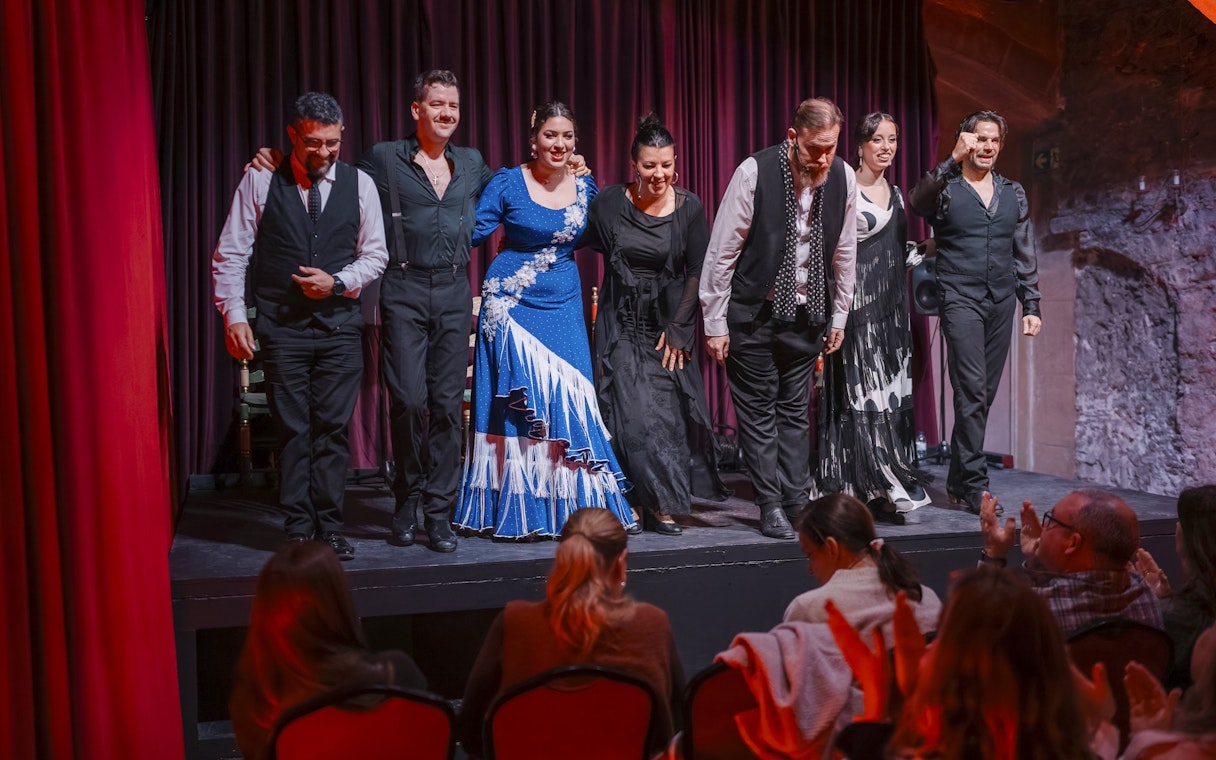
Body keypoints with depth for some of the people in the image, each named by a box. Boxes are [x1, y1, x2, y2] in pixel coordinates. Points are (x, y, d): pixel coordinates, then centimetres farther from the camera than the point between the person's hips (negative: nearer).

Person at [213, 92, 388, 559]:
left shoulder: (359, 184, 5)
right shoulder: (260, 181, 1)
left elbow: (375, 255, 9)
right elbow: (229, 254, 1)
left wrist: (338, 282, -9)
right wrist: (234, 316, -7)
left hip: (339, 324, 1)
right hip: (281, 327, -1)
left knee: (332, 428, 1)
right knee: (292, 430, 2)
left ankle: (329, 529, 10)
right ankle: (299, 530, 10)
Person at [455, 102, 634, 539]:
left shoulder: (585, 188, 7)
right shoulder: (508, 183, -4)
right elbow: (471, 233, -6)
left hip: (563, 307, 3)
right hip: (512, 305, -3)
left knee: (567, 402, -2)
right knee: (517, 407, -3)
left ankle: (566, 509, 11)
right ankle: (514, 512, 7)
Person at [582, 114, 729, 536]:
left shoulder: (689, 208, -5)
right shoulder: (609, 202, -5)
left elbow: (697, 272, -3)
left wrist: (678, 329, -7)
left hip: (669, 322, 0)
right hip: (622, 323, 0)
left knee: (666, 409, 0)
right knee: (633, 410, -6)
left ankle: (661, 502, 12)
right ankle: (657, 501, 6)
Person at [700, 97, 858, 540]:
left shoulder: (843, 177, -4)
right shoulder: (755, 172, -16)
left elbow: (844, 251, 9)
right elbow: (722, 251, -12)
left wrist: (839, 316, 13)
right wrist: (715, 323, -11)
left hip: (806, 312, 4)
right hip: (753, 312, -3)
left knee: (796, 410, 9)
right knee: (759, 409, 3)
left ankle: (797, 503, 14)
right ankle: (770, 506, 10)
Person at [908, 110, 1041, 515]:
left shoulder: (1014, 194, 15)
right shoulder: (945, 188, 0)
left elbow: (1025, 254, 18)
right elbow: (918, 202, -24)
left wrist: (1031, 305, 13)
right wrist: (953, 160, -31)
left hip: (1001, 301, 5)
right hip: (960, 298, -5)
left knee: (984, 394, 7)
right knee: (972, 390, -13)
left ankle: (958, 480, 18)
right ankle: (975, 483, -9)